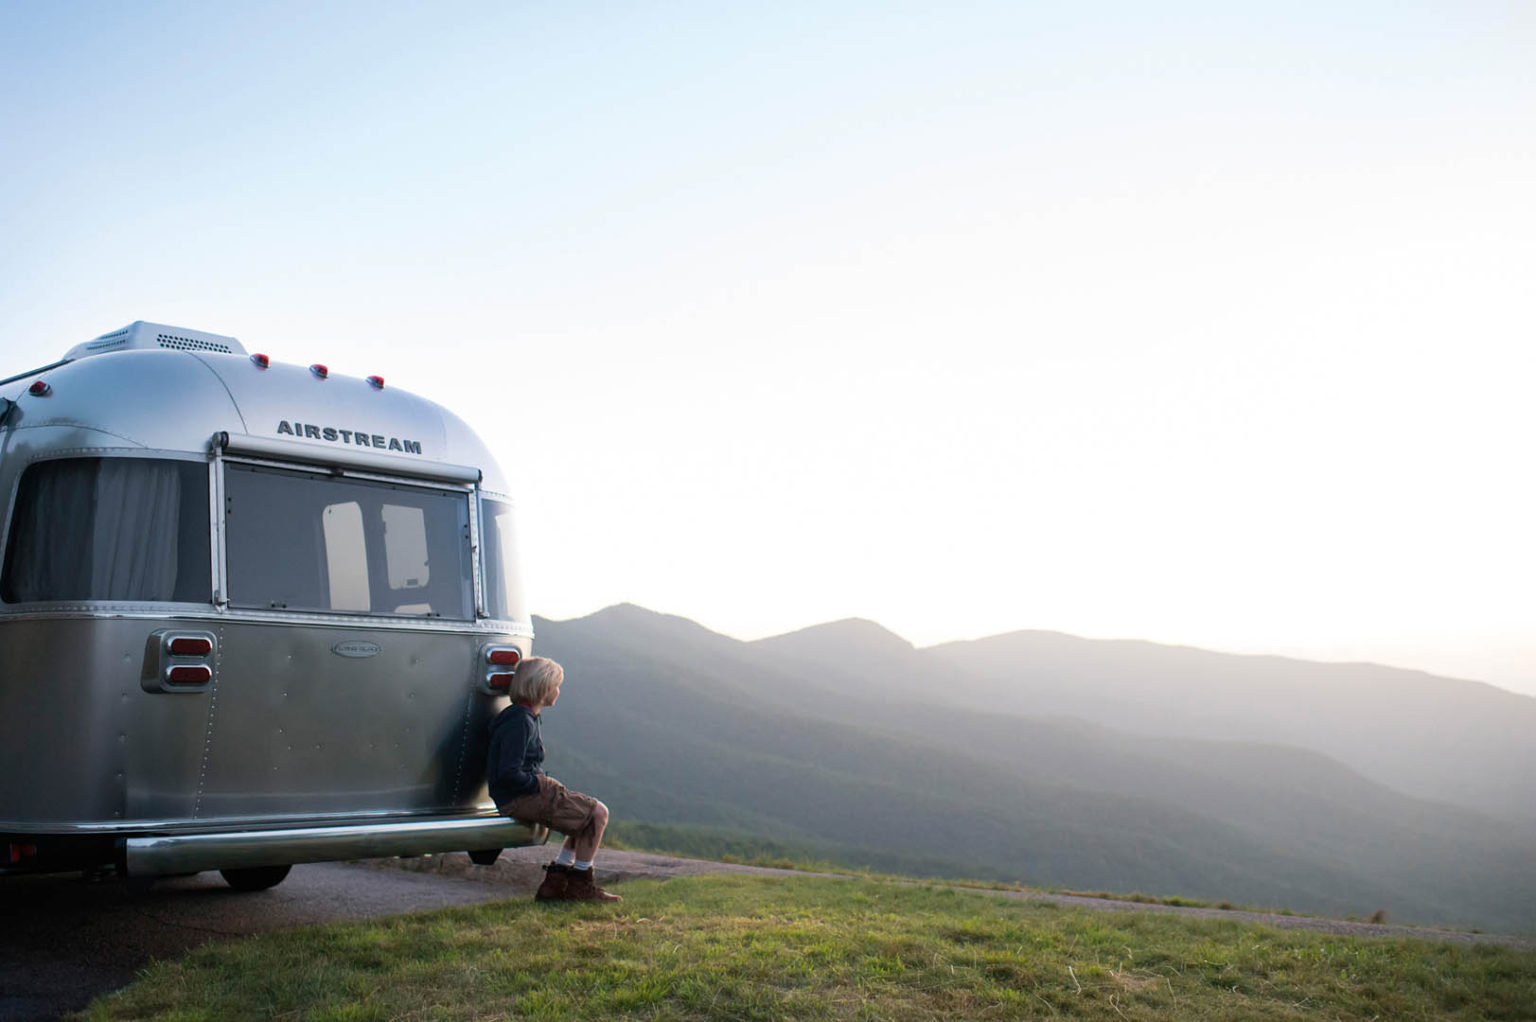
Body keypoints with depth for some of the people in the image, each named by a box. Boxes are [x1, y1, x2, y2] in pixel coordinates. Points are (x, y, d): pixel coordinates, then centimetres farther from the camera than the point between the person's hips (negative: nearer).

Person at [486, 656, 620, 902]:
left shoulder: (526, 717, 16)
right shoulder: (520, 721, -17)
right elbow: (508, 773, -25)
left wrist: (545, 783, 11)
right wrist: (540, 783, -13)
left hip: (527, 791, 11)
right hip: (519, 799, -11)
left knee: (589, 813, 13)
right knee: (598, 813, -10)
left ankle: (554, 882, 9)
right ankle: (580, 885, 0)